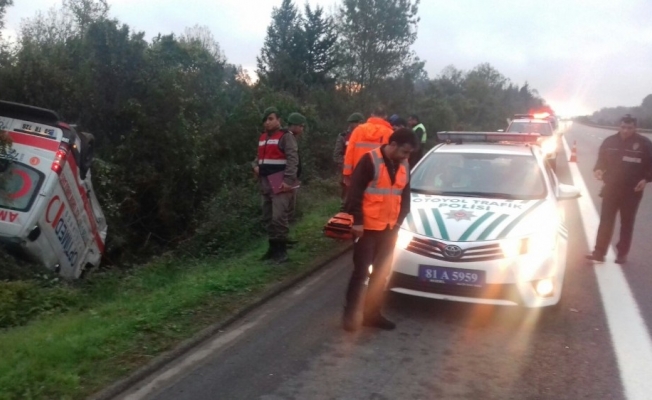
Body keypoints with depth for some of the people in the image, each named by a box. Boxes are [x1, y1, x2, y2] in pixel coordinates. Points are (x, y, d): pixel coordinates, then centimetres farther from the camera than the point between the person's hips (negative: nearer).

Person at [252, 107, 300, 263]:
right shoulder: (262, 137, 18)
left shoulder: (286, 136, -8)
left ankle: (282, 250, -1)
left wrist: (288, 180, -23)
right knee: (267, 218, 14)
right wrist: (256, 166, 7)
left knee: (279, 218, -12)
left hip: (280, 184, -8)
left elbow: (293, 159, -16)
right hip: (265, 184, 9)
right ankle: (273, 247, 26)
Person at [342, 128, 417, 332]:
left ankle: (372, 313, 24)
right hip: (368, 227, -7)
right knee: (361, 272, -1)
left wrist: (399, 221, 8)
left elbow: (405, 197, 16)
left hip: (389, 229, 7)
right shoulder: (370, 161, -14)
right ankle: (350, 314, 11)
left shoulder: (404, 166, 8)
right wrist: (357, 221, -16)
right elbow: (355, 193, -15)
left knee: (381, 273, 12)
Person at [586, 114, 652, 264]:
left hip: (632, 191, -1)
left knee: (627, 224, 9)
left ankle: (622, 254, 20)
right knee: (605, 222, 0)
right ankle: (599, 253, 3)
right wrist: (598, 169, -10)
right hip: (611, 188, 1)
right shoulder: (610, 141, 2)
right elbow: (602, 159, 10)